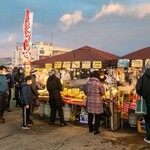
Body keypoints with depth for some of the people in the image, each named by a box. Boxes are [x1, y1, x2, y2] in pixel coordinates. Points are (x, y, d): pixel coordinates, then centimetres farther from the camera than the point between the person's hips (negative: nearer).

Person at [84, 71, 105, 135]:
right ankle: (96, 130, 13)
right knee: (97, 116, 8)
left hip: (89, 101, 4)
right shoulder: (99, 83, -14)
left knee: (90, 115, 18)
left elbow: (85, 92, 7)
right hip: (97, 102, -4)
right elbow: (102, 92, -6)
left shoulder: (88, 82, -2)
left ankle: (90, 128, 30)